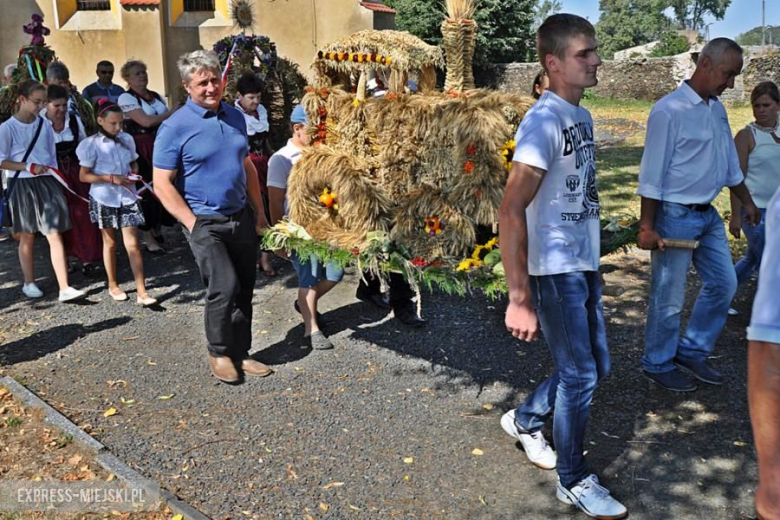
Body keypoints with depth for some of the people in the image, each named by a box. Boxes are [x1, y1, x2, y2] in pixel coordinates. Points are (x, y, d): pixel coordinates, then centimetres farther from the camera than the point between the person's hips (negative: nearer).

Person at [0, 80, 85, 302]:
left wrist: (53, 178, 7)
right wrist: (29, 167, -18)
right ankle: (29, 283, 26)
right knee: (27, 236, 10)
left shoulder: (45, 126, 6)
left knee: (55, 235, -4)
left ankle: (64, 288, -6)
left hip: (46, 183, 3)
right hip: (22, 184, -2)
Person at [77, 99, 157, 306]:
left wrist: (133, 174, -6)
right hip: (104, 199, -2)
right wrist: (111, 178, -19)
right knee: (110, 243, 13)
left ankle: (141, 292, -5)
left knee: (132, 244, -3)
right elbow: (84, 175, -8)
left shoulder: (127, 140, 1)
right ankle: (113, 286, 29)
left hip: (127, 196, 2)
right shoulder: (92, 144, -9)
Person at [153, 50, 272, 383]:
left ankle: (240, 353, 25)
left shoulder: (235, 117, 8)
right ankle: (218, 352, 8)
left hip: (241, 218, 6)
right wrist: (193, 224, -16)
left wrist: (259, 214, 12)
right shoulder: (175, 127, -10)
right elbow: (162, 184, -11)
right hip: (205, 222, -6)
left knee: (244, 290, 9)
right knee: (224, 286, -15)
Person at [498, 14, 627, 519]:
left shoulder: (583, 116, 8)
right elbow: (511, 212, -26)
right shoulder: (544, 121, -19)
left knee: (595, 366, 18)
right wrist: (520, 299, -28)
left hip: (585, 265, 9)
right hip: (555, 271, -9)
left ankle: (524, 420, 39)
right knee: (580, 376, 3)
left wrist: (591, 263, 18)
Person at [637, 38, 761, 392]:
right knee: (669, 299, 2)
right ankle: (658, 365, 21)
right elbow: (652, 173, -16)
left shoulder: (717, 109, 10)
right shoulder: (669, 111, -15)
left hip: (708, 216, 8)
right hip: (676, 217, -8)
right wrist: (647, 227, -17)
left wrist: (747, 202, 24)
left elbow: (730, 163, 19)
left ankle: (692, 351, 29)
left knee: (723, 284, 14)